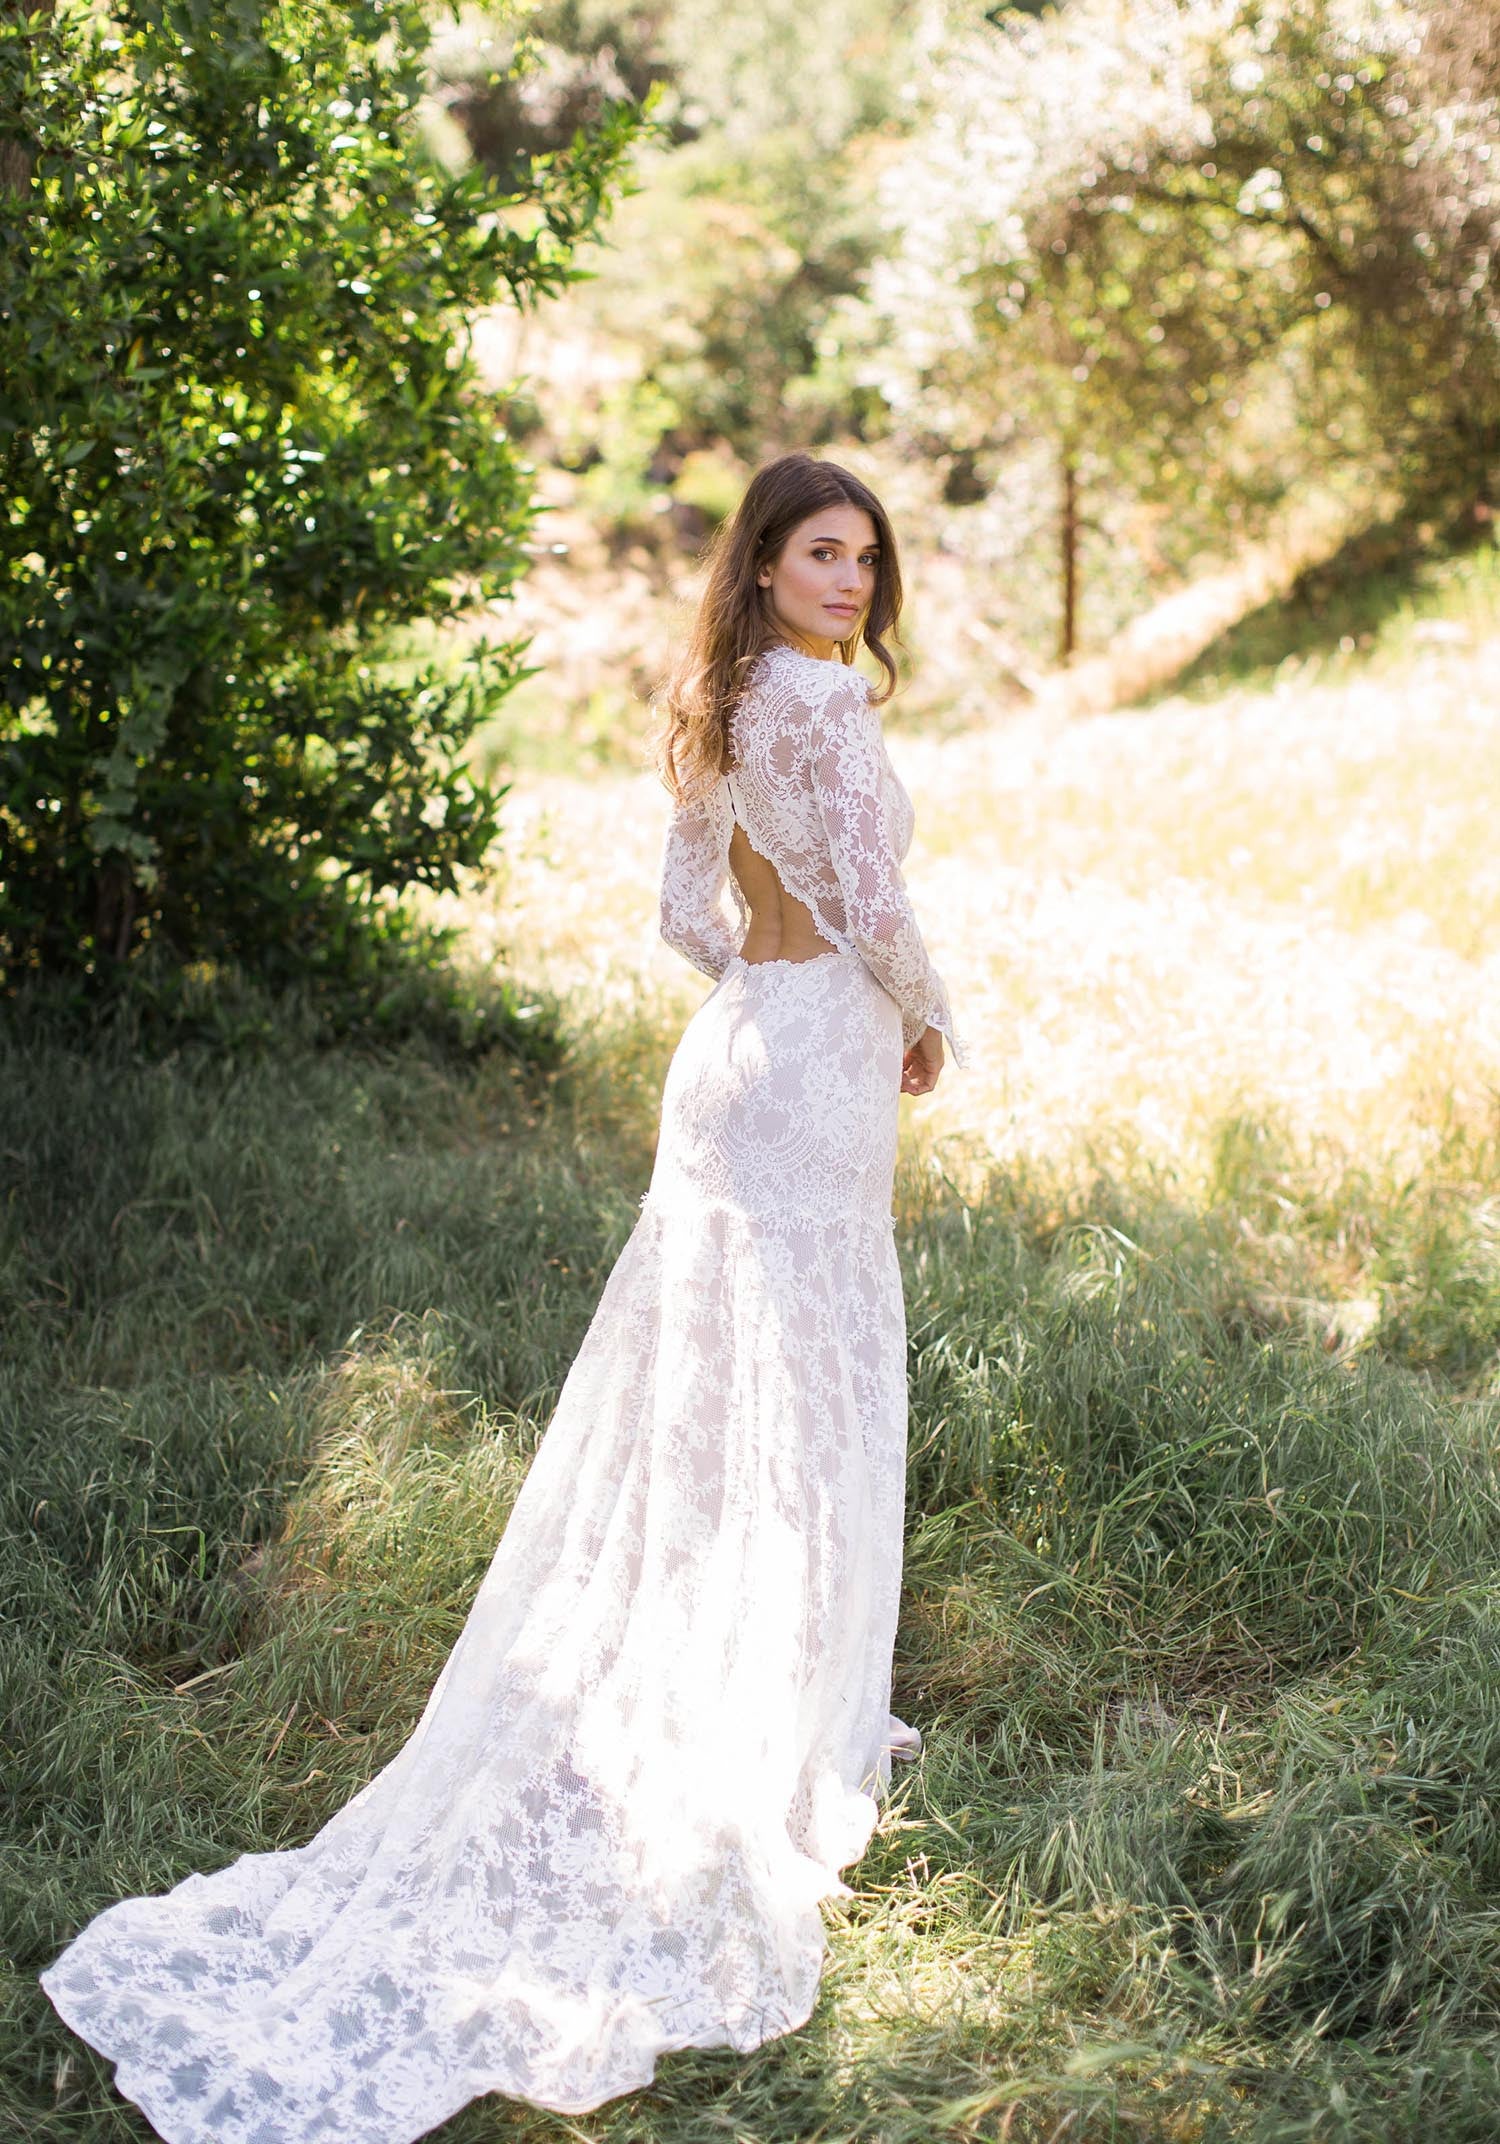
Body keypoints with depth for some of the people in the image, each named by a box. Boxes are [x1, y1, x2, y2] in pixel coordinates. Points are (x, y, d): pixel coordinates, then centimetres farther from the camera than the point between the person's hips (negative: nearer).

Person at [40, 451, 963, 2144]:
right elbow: (872, 909, -17)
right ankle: (777, 1762, 12)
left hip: (735, 1046, 9)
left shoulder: (715, 706, 11)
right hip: (813, 1071, -9)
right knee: (794, 1411, 0)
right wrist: (924, 1024, 1)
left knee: (704, 1394, 14)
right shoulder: (815, 699, -17)